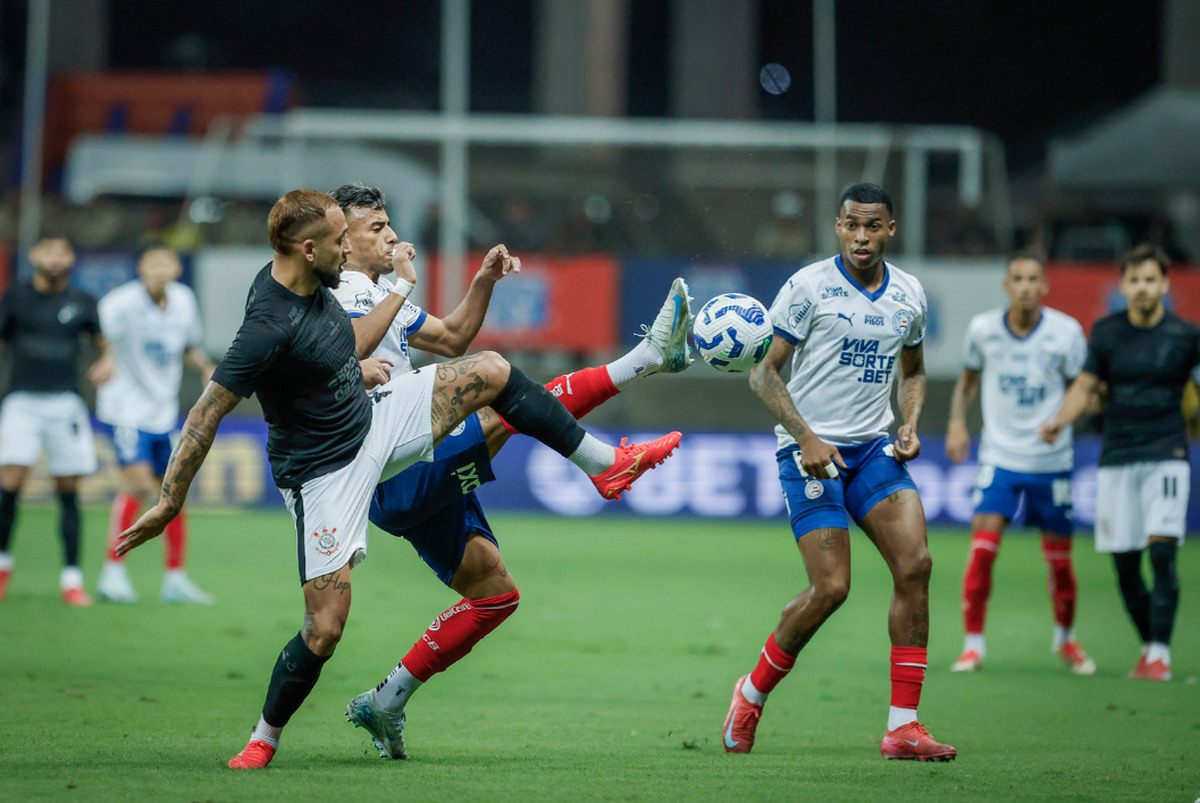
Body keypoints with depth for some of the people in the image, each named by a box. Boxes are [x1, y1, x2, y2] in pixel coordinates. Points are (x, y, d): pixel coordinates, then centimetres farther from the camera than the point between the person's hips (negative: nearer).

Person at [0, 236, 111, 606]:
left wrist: (105, 364, -5)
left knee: (68, 491, 1)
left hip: (65, 402, 1)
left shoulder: (82, 302, 6)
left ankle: (71, 578, 6)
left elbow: (102, 344, 16)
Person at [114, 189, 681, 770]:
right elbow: (205, 415, -27)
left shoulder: (307, 280, -4)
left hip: (374, 421, 9)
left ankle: (605, 464, 17)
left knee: (493, 371, 4)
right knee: (325, 630, -11)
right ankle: (263, 739, 12)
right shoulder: (269, 325, -30)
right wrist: (168, 504, -25)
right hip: (324, 472, -9)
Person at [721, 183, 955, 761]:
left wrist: (910, 426, 6)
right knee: (831, 587, -13)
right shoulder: (809, 286, -8)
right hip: (810, 450, -5)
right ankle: (752, 693, 13)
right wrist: (806, 437, -17)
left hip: (874, 447, 5)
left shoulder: (909, 296, 8)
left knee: (915, 564, -13)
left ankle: (902, 726, -9)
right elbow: (763, 372, -6)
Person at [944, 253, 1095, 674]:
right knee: (982, 547, -15)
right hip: (1000, 457, 0)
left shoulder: (1066, 332, -8)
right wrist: (957, 422, -1)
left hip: (1051, 461, 0)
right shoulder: (982, 328, -3)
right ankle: (973, 643, -3)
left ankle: (1066, 638, 31)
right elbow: (968, 378, 14)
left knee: (1059, 557, 6)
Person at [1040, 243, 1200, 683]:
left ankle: (1160, 653, -11)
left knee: (1162, 551, -17)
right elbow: (1085, 385, 10)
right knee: (1124, 564, 2)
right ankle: (1149, 646, 20)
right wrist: (1059, 420, -6)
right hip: (1117, 460, 2)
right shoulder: (1106, 332, 4)